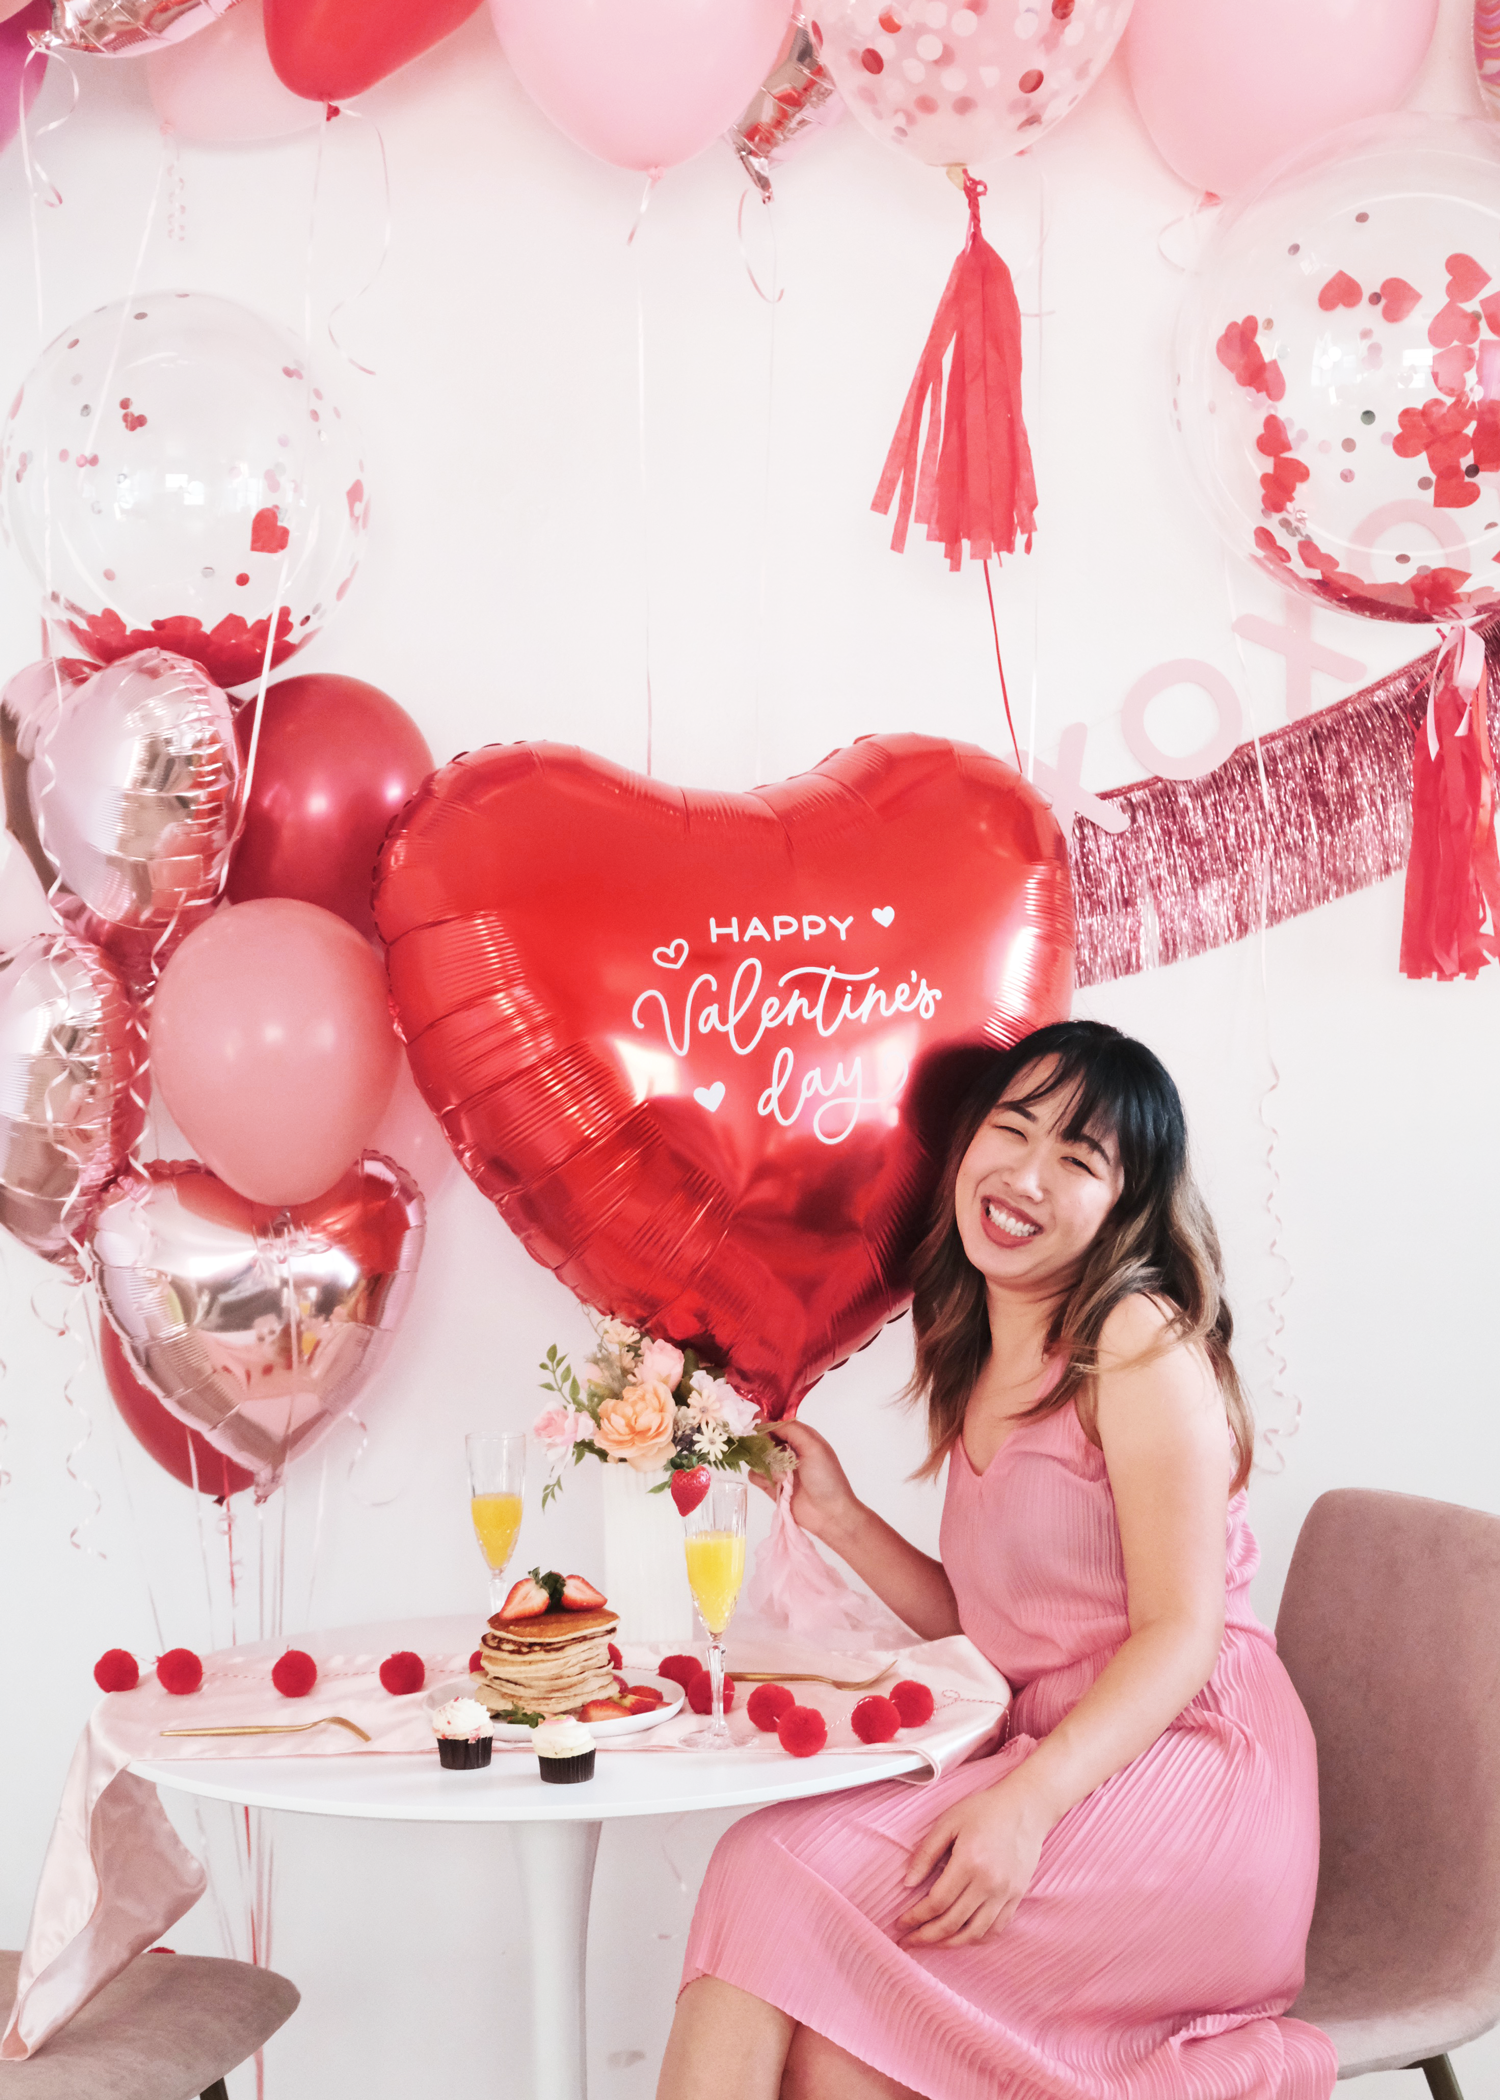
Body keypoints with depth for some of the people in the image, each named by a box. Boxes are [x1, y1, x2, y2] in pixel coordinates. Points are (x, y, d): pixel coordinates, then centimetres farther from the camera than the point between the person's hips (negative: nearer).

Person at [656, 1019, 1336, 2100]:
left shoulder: (1140, 1341, -9)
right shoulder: (981, 1367, 15)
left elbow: (1182, 1633, -14)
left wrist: (1027, 1803, -26)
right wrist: (841, 1520, 5)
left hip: (1185, 1777, -7)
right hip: (1052, 1761, 7)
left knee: (785, 1870, -20)